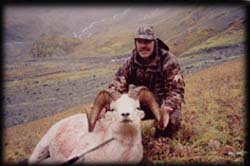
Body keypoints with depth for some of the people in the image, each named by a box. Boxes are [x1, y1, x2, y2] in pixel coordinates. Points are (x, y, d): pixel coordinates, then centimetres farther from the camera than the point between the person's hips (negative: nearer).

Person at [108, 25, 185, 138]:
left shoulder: (169, 61, -15)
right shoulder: (131, 63, -2)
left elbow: (176, 89, -20)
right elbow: (117, 85, -8)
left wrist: (169, 106, -41)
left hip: (163, 104, -3)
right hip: (142, 104, 4)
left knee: (172, 118, -35)